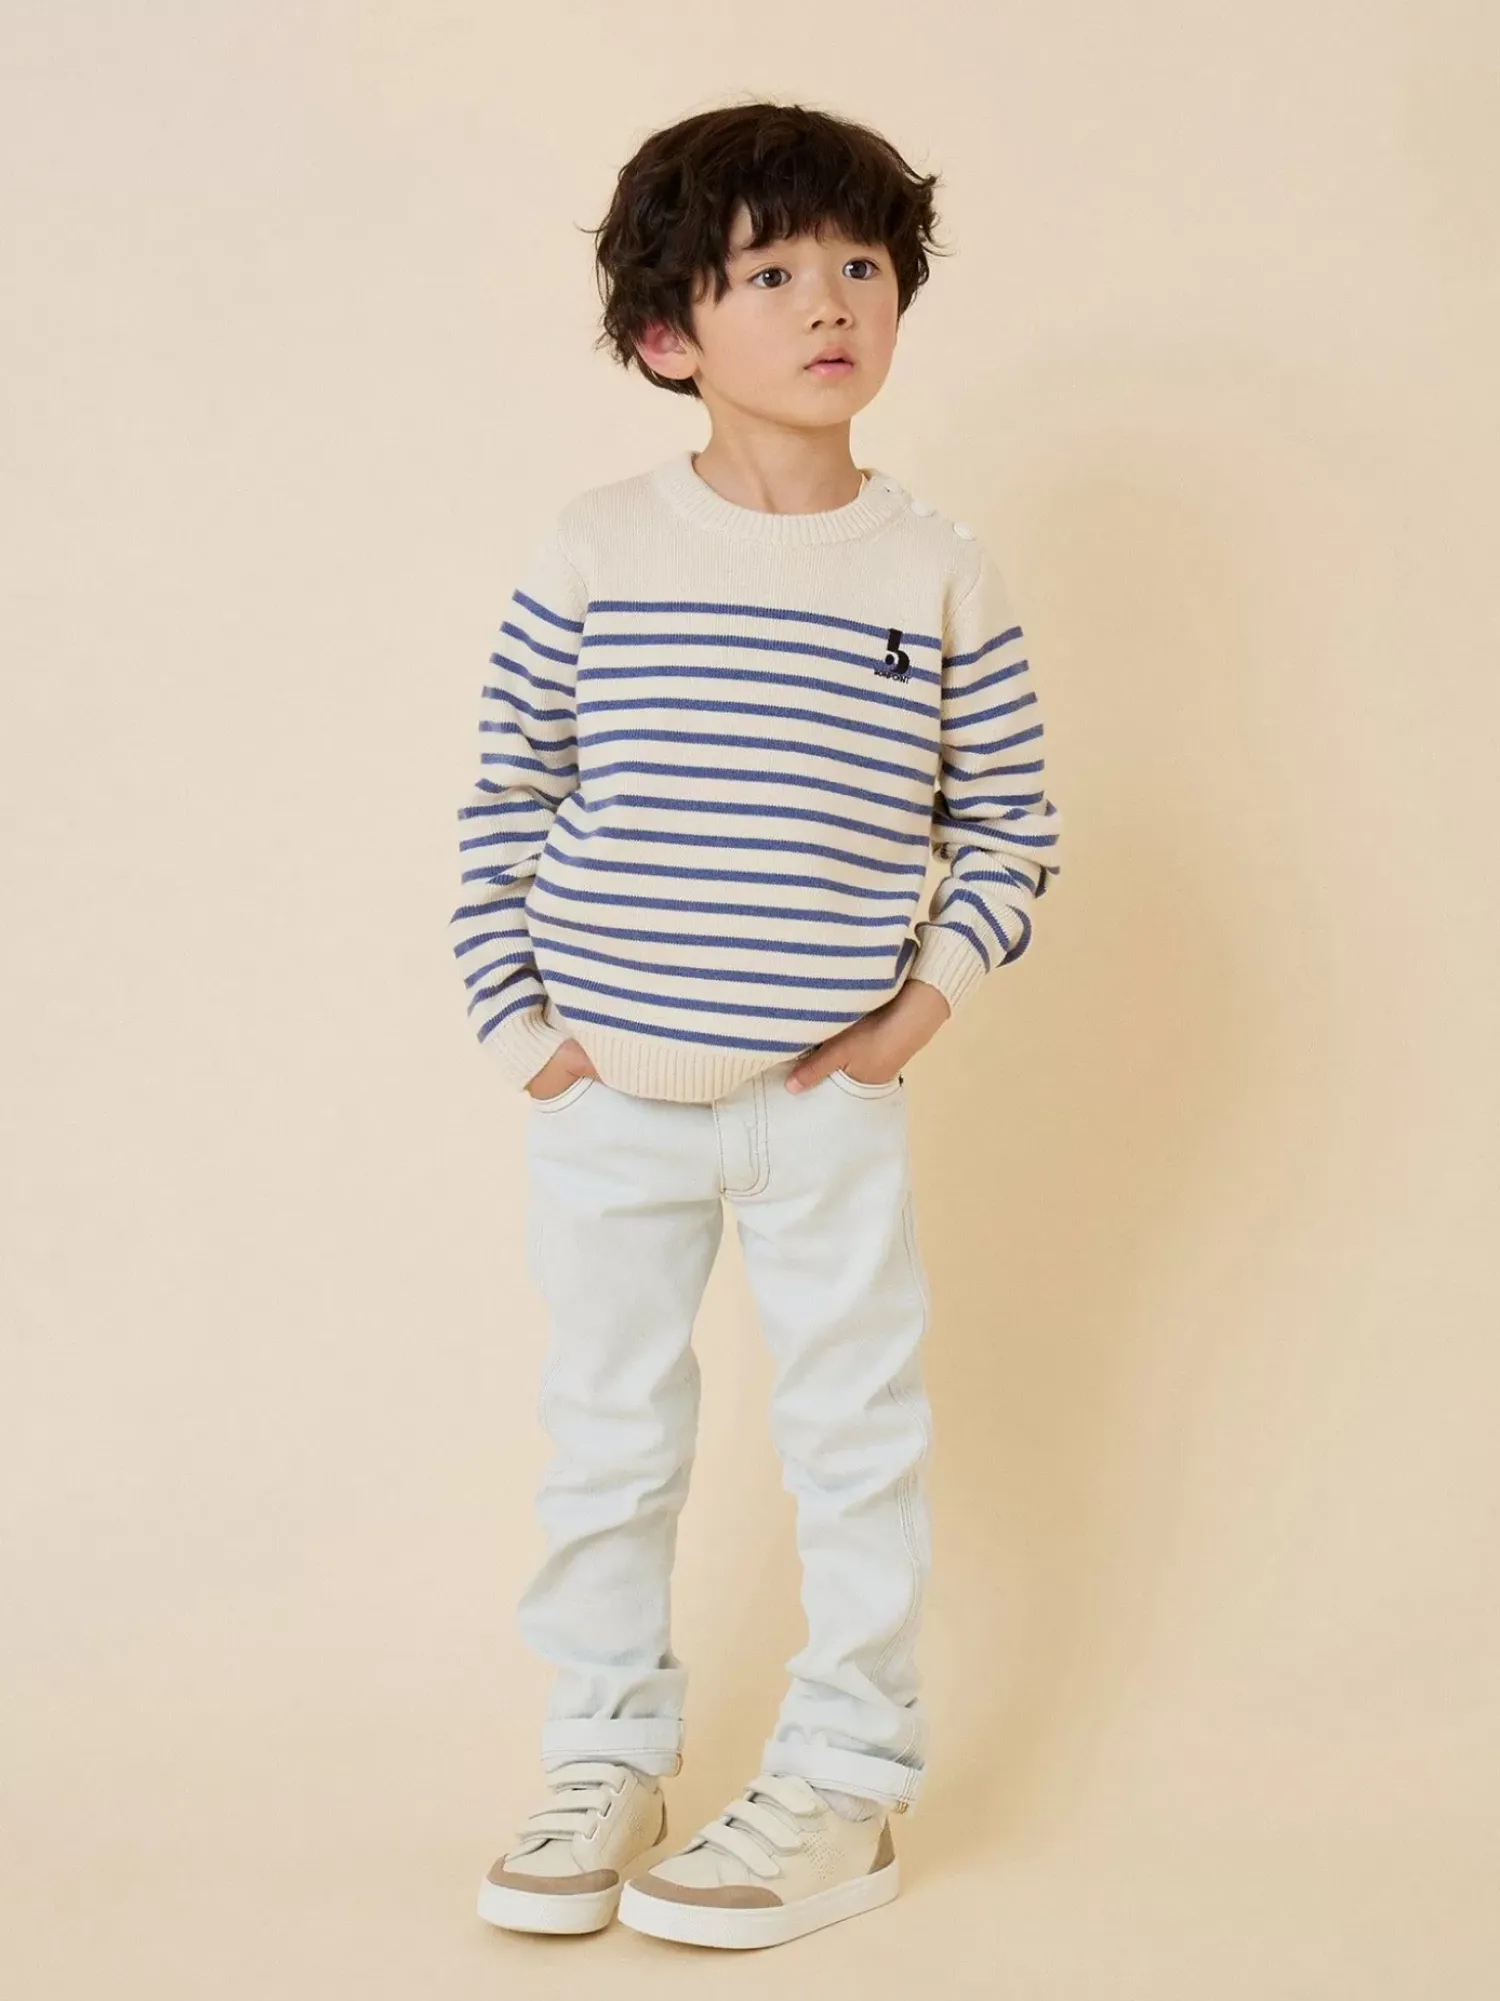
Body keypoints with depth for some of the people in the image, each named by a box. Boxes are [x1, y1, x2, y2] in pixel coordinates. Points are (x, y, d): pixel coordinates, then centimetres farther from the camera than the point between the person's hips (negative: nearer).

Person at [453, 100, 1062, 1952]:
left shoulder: (939, 571, -2)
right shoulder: (593, 553, -4)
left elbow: (1009, 816, 7)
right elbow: (502, 800, 3)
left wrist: (938, 984, -5)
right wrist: (515, 1022, -2)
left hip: (830, 1101, 0)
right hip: (608, 1099, 0)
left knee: (857, 1433, 7)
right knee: (606, 1438, 11)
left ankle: (847, 1781, 21)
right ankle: (605, 1763, 26)